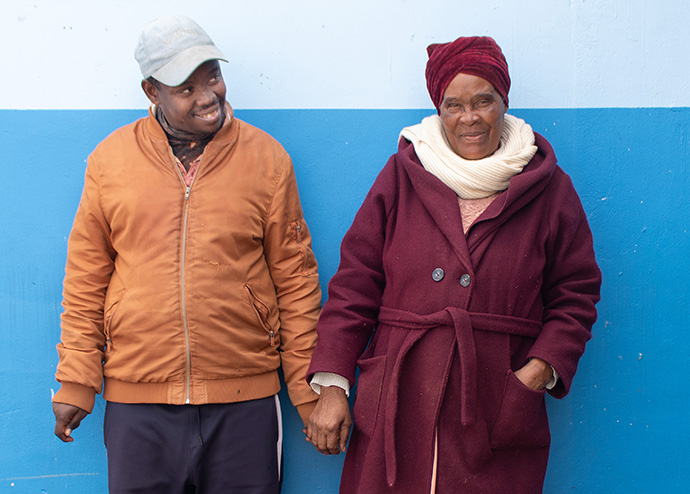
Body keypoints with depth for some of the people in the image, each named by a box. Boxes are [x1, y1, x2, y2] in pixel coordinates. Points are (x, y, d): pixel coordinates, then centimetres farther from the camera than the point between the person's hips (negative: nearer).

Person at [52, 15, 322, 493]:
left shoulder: (266, 158, 1)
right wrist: (76, 383, 4)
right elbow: (86, 281, 7)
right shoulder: (111, 159, 3)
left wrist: (309, 390, 1)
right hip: (136, 402, 1)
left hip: (244, 400, 0)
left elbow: (295, 278, 3)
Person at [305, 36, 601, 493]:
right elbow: (354, 287, 6)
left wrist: (541, 371, -7)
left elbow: (575, 294, 9)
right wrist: (332, 385, -1)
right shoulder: (402, 176, 6)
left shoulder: (549, 189, 6)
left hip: (496, 417, 0)